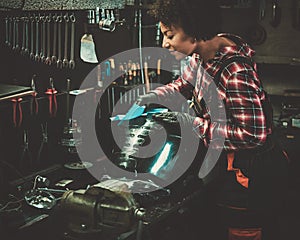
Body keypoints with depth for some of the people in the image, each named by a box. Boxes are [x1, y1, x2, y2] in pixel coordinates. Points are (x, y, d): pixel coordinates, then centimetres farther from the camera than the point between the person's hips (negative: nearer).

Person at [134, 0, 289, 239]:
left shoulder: (235, 70, -31)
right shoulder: (201, 54, -4)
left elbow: (253, 134, -29)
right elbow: (184, 85, 17)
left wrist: (193, 123, -24)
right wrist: (150, 97, -1)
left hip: (248, 175, -9)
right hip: (224, 165, 9)